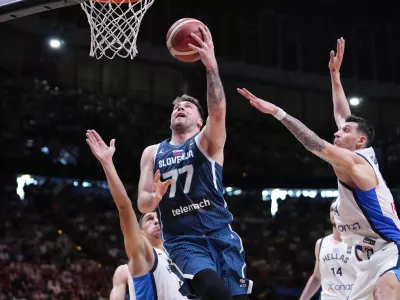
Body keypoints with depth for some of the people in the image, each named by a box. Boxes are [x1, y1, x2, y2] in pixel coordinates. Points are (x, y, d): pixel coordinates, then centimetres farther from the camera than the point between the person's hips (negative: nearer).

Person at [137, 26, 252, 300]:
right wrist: (155, 197, -16)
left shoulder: (209, 141, 7)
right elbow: (142, 205, 9)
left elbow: (218, 112, -16)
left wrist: (212, 66, -30)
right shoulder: (152, 153, 14)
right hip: (183, 241, 0)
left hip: (221, 235, 0)